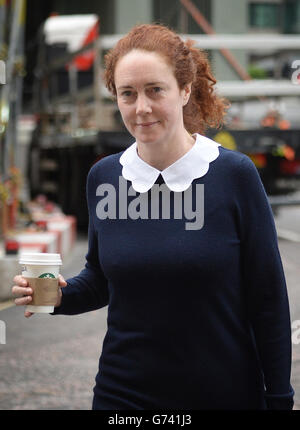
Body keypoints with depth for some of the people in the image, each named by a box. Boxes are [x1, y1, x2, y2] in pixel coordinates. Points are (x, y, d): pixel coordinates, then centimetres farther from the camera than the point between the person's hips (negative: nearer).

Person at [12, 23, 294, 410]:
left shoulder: (234, 174, -11)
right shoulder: (103, 176, -2)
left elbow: (267, 300, -7)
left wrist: (279, 399, -6)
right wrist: (60, 294, -8)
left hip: (225, 392, -2)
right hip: (123, 392, 3)